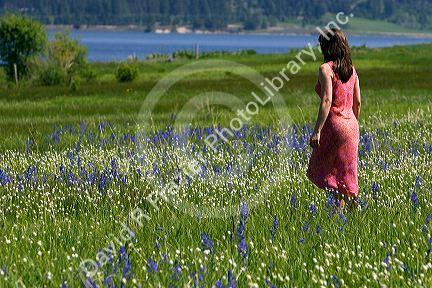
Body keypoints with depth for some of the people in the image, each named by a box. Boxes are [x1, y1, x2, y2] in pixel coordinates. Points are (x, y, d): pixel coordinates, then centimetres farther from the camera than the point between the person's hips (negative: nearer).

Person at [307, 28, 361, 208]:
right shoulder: (351, 69, 10)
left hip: (334, 124, -7)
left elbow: (327, 101, -20)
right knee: (346, 172, 13)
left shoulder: (326, 68, -12)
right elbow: (357, 102, 13)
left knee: (321, 170, 2)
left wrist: (317, 131, -20)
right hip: (351, 125, 7)